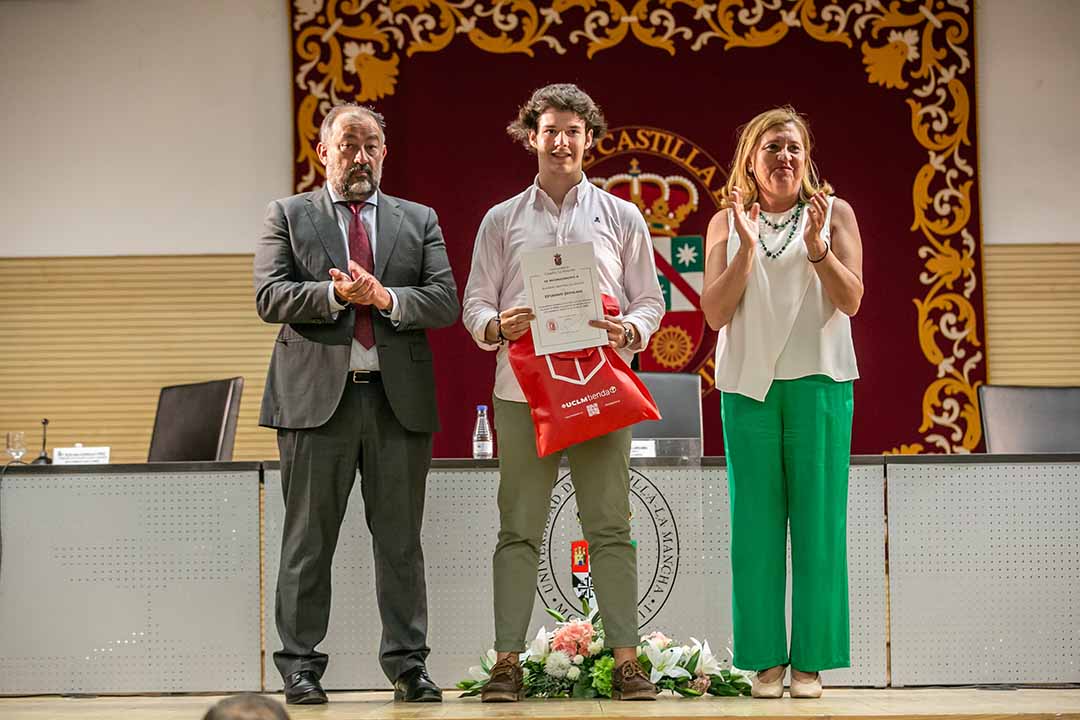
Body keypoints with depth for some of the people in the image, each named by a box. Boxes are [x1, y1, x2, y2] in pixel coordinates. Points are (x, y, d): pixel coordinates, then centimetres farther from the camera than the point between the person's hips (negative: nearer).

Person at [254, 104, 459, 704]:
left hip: (399, 400, 2)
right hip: (318, 396, -2)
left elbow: (445, 303, 4)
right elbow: (270, 297, -3)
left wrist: (386, 297, -13)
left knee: (401, 541, 5)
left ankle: (407, 663, 11)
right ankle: (301, 664, 8)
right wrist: (336, 294, -16)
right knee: (309, 541, 1)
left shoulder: (419, 221, 14)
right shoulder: (289, 216, 9)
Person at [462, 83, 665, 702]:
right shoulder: (502, 221, 12)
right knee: (519, 530, -1)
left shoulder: (621, 217, 12)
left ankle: (627, 661, 0)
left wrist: (628, 332, -10)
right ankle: (508, 662, 0)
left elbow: (650, 300, 11)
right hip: (523, 390, 0)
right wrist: (499, 325, -13)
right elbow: (474, 304, 10)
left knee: (611, 528, -1)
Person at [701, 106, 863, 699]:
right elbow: (715, 311, 1)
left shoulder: (834, 213, 7)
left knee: (818, 519, -3)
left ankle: (811, 660, 2)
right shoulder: (727, 222, 10)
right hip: (748, 383, 1)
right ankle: (765, 660, 4)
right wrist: (747, 246, -10)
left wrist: (816, 244, -16)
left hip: (818, 382, -1)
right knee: (756, 522, -1)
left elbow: (851, 301, -2)